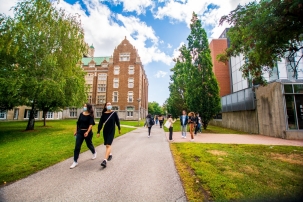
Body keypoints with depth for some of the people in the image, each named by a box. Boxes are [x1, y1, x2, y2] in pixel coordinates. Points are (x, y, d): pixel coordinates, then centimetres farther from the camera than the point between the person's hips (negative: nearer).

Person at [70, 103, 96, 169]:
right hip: (80, 132, 4)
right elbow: (78, 123, 13)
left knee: (89, 144, 14)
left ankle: (94, 153, 44)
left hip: (87, 132, -4)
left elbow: (91, 125, -21)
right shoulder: (81, 114, 5)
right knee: (77, 147, 0)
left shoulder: (90, 115, -11)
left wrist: (87, 132, -33)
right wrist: (76, 131, 15)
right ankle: (75, 162, 10)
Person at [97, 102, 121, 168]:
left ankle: (105, 160, -14)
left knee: (108, 145, -12)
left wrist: (119, 129, 12)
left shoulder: (114, 113, -7)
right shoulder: (103, 114, -2)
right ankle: (110, 155, 41)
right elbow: (100, 123, -1)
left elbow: (117, 121, 3)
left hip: (111, 131, -3)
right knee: (107, 145, 16)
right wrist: (98, 132, -2)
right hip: (105, 131, 3)